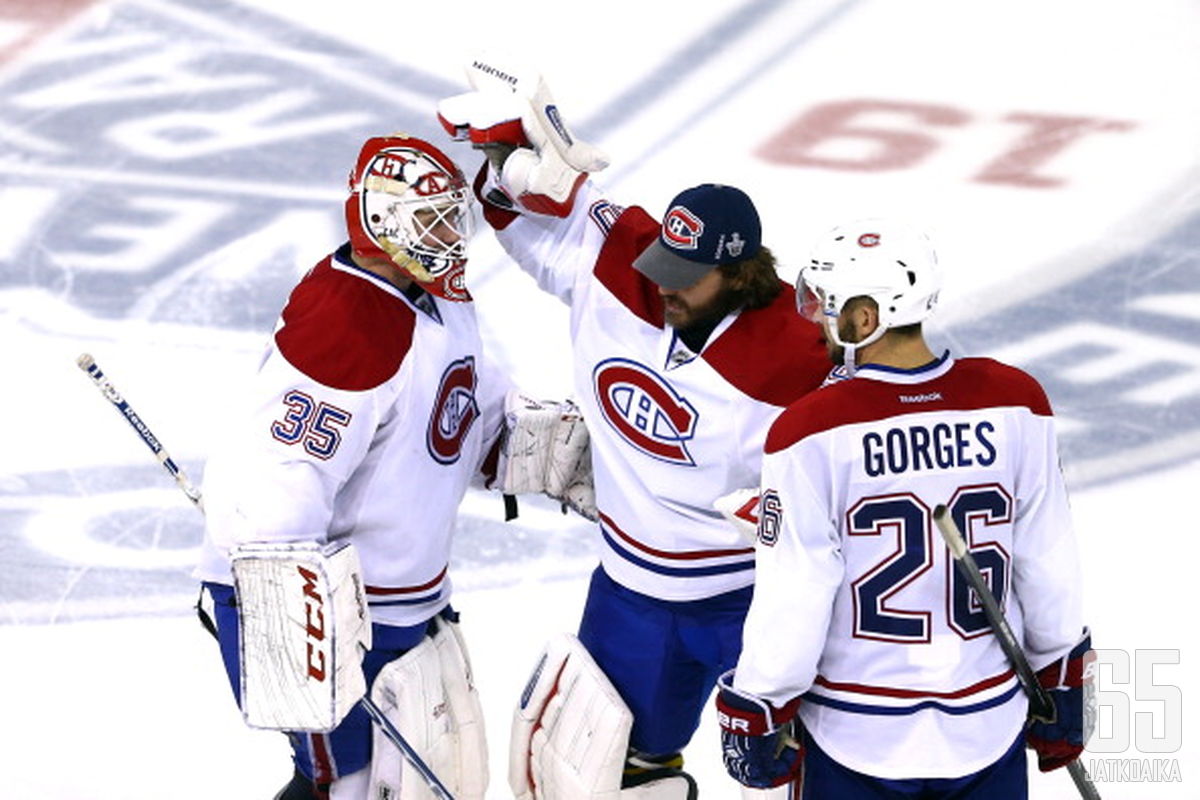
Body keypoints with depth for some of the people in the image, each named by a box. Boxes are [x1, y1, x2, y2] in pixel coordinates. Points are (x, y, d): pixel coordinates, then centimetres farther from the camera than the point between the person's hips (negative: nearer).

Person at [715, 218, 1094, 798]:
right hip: (989, 734, 3)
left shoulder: (813, 433, -17)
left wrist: (756, 716, -1)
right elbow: (1049, 569, 2)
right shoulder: (1015, 404, -6)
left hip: (855, 742, -3)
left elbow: (790, 603, -14)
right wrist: (1061, 683, 16)